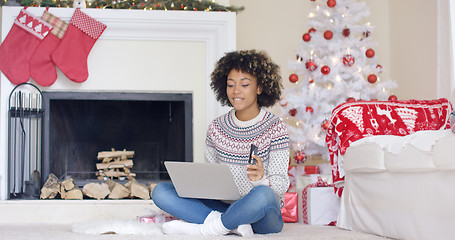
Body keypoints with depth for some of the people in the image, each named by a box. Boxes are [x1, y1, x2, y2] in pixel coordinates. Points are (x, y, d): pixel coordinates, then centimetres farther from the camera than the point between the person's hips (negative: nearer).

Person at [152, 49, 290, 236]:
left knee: (262, 194, -41)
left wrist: (260, 179, -31)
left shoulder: (275, 129, -3)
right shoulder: (217, 128, 10)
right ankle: (234, 224, -24)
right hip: (225, 206, 5)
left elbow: (281, 184, -8)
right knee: (160, 191, -11)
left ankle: (203, 228, -21)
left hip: (264, 217, -5)